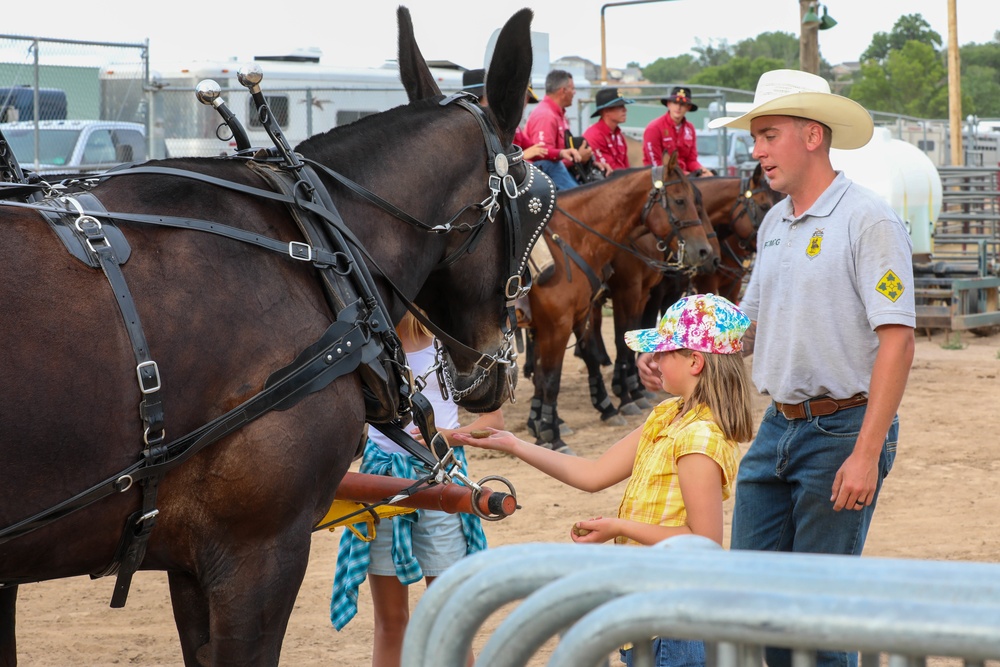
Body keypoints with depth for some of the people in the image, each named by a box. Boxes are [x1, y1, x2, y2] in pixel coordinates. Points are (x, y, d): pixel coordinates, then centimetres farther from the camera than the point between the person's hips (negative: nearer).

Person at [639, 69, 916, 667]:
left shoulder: (869, 220, -13)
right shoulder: (774, 223, 12)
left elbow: (897, 342, -19)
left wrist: (866, 455, -24)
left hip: (842, 430, -8)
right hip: (779, 425, 8)